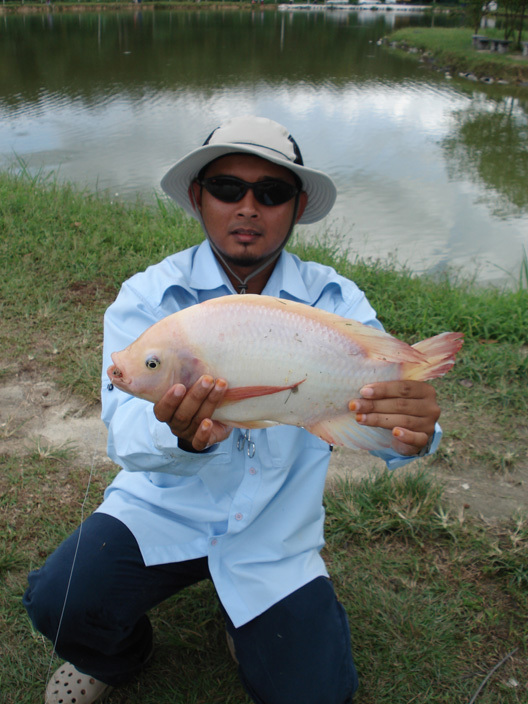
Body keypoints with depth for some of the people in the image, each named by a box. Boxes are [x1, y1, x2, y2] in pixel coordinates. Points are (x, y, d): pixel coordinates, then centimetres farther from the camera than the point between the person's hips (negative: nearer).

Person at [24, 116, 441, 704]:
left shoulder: (334, 301, -9)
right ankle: (119, 656, 16)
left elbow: (379, 396, -22)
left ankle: (246, 621, 28)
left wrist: (411, 430, -48)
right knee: (59, 605, -21)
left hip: (276, 535, 1)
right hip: (163, 507, 0)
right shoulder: (148, 297, -13)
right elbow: (126, 433, -25)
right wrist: (181, 433, -50)